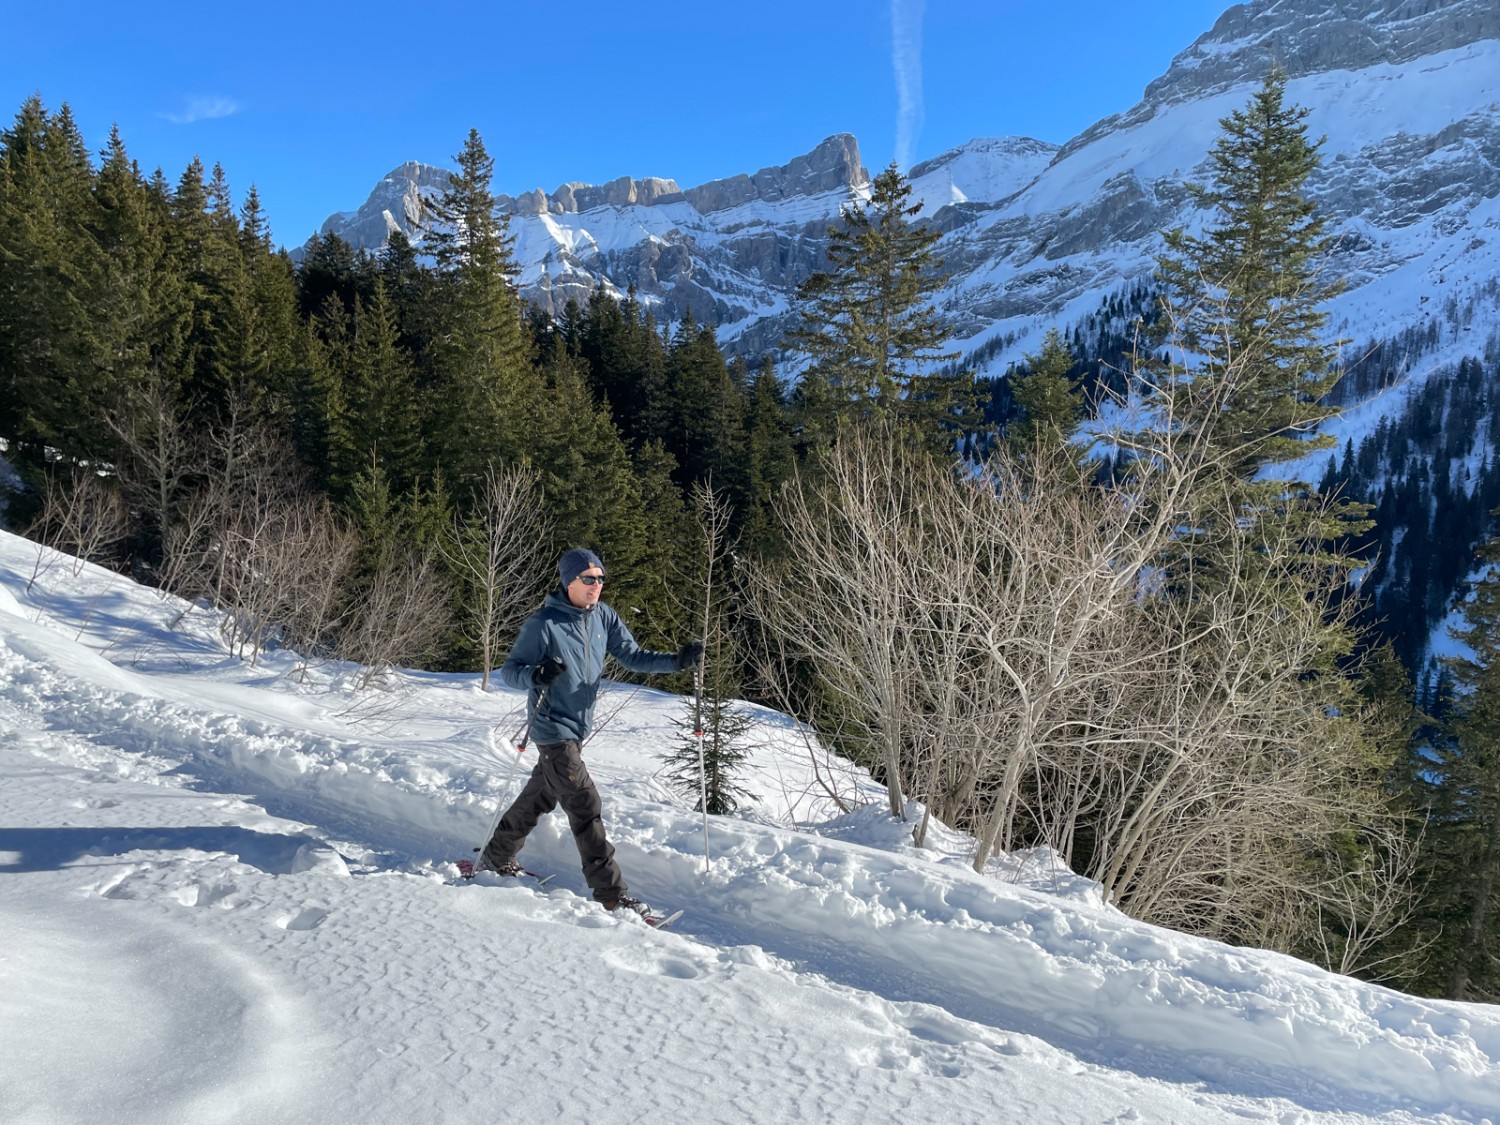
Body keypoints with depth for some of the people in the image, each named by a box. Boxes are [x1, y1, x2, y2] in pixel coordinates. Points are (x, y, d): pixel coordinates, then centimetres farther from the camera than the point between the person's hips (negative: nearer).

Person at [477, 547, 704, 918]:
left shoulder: (603, 617, 2)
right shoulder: (543, 624, -17)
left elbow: (632, 656, 5)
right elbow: (509, 670, -13)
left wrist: (677, 660, -9)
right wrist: (536, 676, -35)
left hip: (579, 727, 7)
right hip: (553, 730, -7)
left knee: (541, 797, 20)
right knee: (586, 807, -10)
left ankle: (495, 858, 39)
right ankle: (611, 894, -6)